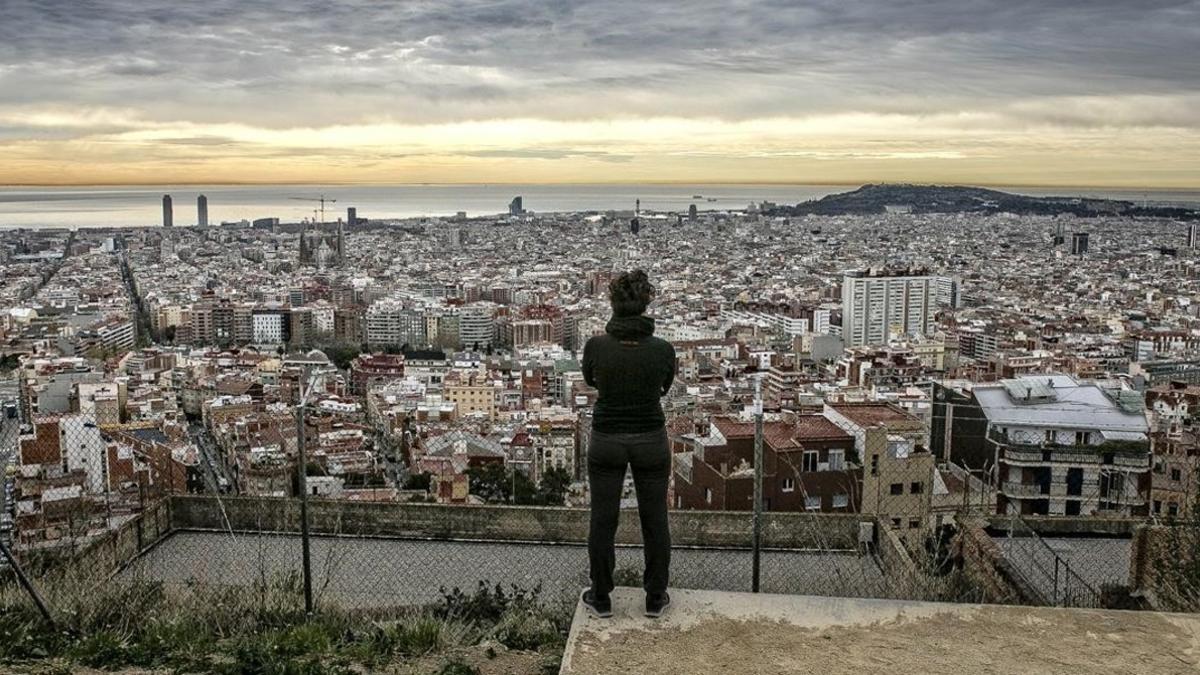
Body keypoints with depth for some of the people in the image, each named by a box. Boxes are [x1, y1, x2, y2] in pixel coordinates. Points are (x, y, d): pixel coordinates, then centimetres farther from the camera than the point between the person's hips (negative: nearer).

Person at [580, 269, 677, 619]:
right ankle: (655, 599, 25)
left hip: (606, 440, 0)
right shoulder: (663, 349, -15)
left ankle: (601, 599, 24)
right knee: (654, 521, 15)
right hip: (651, 441, 0)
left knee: (603, 521, 13)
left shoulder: (596, 345, -15)